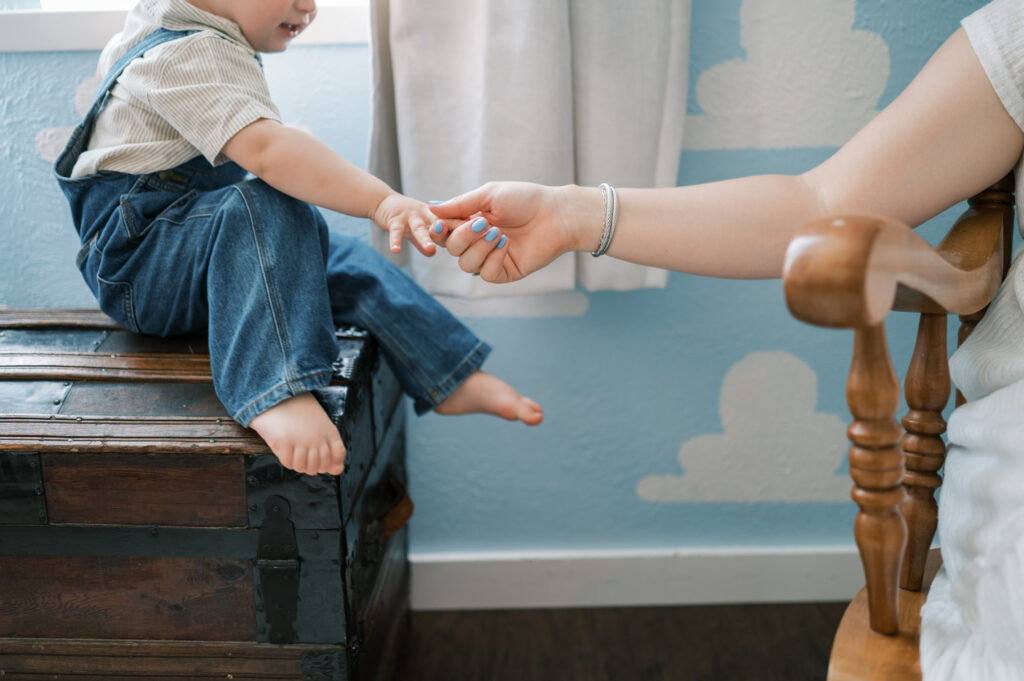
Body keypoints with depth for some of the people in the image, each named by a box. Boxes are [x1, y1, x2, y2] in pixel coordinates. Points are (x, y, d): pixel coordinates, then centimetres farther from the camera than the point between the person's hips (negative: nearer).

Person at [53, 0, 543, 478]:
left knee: (340, 258, -2)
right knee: (268, 210, -36)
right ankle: (274, 393, -48)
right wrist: (383, 202, -50)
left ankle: (451, 378, 0)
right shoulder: (184, 55, -23)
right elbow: (266, 150, -40)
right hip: (134, 263, -10)